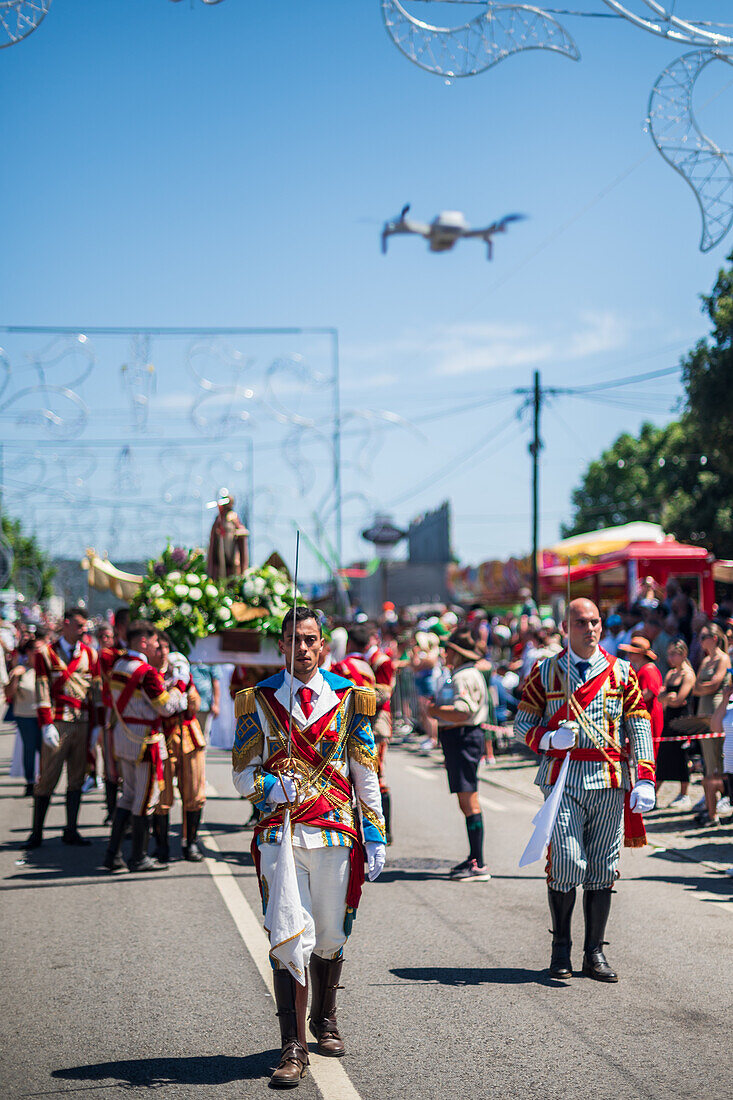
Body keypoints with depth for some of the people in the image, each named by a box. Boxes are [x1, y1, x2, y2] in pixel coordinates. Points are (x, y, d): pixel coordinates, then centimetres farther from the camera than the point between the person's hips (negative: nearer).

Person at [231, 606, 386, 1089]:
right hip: (280, 831, -1)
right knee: (291, 938, -9)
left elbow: (366, 772, 8)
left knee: (331, 935, 12)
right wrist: (270, 786, -16)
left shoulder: (348, 697, 6)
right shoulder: (259, 700, 4)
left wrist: (376, 834, 3)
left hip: (337, 831, 1)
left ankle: (324, 1019, 37)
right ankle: (293, 1048, -7)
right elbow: (243, 772, 6)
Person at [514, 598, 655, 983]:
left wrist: (644, 779, -5)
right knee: (567, 860, -11)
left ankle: (594, 952, 15)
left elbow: (640, 727, 5)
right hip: (562, 777, -2)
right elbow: (522, 723, 9)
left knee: (603, 867, 4)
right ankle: (561, 946, 7)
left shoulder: (622, 673, 8)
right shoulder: (545, 673, 6)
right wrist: (549, 738, -13)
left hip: (610, 781, 2)